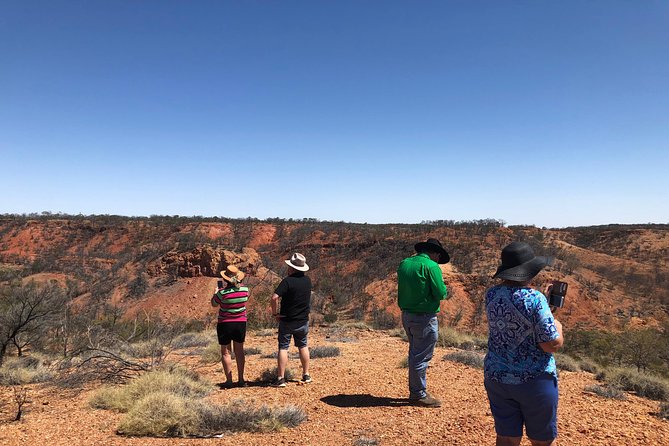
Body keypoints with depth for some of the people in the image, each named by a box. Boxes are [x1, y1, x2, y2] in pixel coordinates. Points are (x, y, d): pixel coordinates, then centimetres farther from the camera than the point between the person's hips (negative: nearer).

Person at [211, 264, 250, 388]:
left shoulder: (223, 292, -18)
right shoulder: (245, 289, -6)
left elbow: (214, 304, -1)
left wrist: (216, 292, 17)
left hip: (225, 323, -4)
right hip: (241, 323, 4)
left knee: (225, 352, 8)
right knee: (239, 351, 14)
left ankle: (229, 381, 8)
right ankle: (241, 379, 17)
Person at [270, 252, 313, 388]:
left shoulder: (288, 281, -17)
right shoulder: (307, 280, 0)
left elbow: (275, 297, -27)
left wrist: (275, 313, -13)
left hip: (287, 321, -5)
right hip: (303, 321, 5)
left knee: (283, 348, 2)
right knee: (303, 346, 18)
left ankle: (281, 378, 2)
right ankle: (306, 375, 23)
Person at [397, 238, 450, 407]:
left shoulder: (404, 263, 7)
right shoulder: (432, 266, -15)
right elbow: (440, 293, -15)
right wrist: (445, 291, 6)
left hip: (407, 315, 8)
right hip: (424, 318, -8)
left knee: (414, 354, 19)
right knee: (422, 357, 3)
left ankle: (414, 391, 31)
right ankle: (419, 395, 13)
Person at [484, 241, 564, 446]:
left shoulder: (491, 295, -1)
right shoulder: (535, 299, -20)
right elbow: (552, 345, -19)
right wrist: (558, 326, 1)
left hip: (496, 378, 5)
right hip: (534, 381, -5)